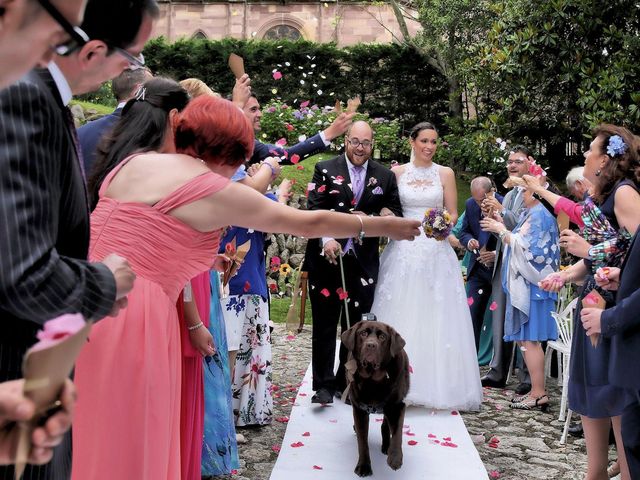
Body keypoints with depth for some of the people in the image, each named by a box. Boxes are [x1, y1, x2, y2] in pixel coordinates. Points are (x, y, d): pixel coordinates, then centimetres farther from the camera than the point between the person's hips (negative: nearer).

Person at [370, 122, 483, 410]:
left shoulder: (445, 173, 7)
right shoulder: (397, 172, 8)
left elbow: (453, 213, 7)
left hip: (436, 252, 0)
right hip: (403, 250, 0)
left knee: (436, 318, -1)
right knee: (401, 317, 0)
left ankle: (437, 384, 8)